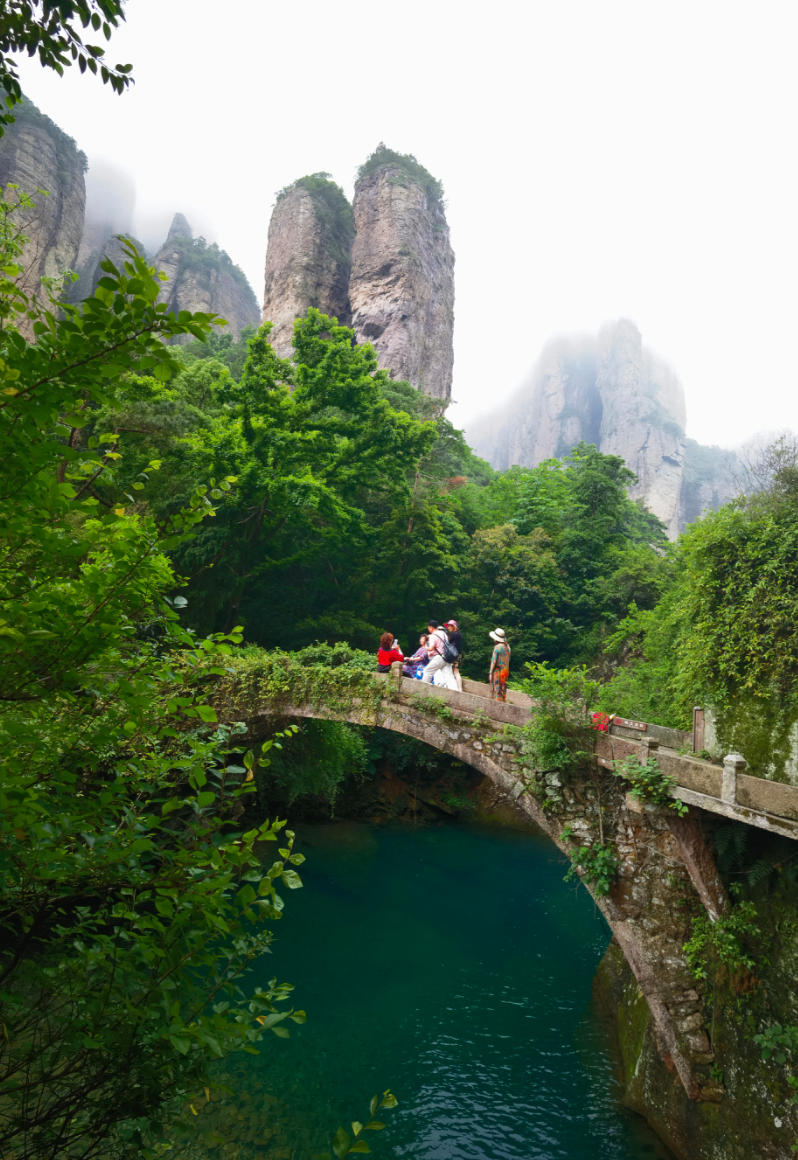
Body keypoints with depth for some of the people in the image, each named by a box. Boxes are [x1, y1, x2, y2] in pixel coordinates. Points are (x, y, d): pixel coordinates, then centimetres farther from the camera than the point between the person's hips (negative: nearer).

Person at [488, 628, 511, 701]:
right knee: (503, 688, 14)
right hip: (506, 670, 7)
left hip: (498, 670, -7)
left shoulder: (497, 647, -16)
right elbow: (508, 659, 12)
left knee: (496, 688, -1)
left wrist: (491, 672, -11)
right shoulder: (507, 646, 6)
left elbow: (494, 661, -16)